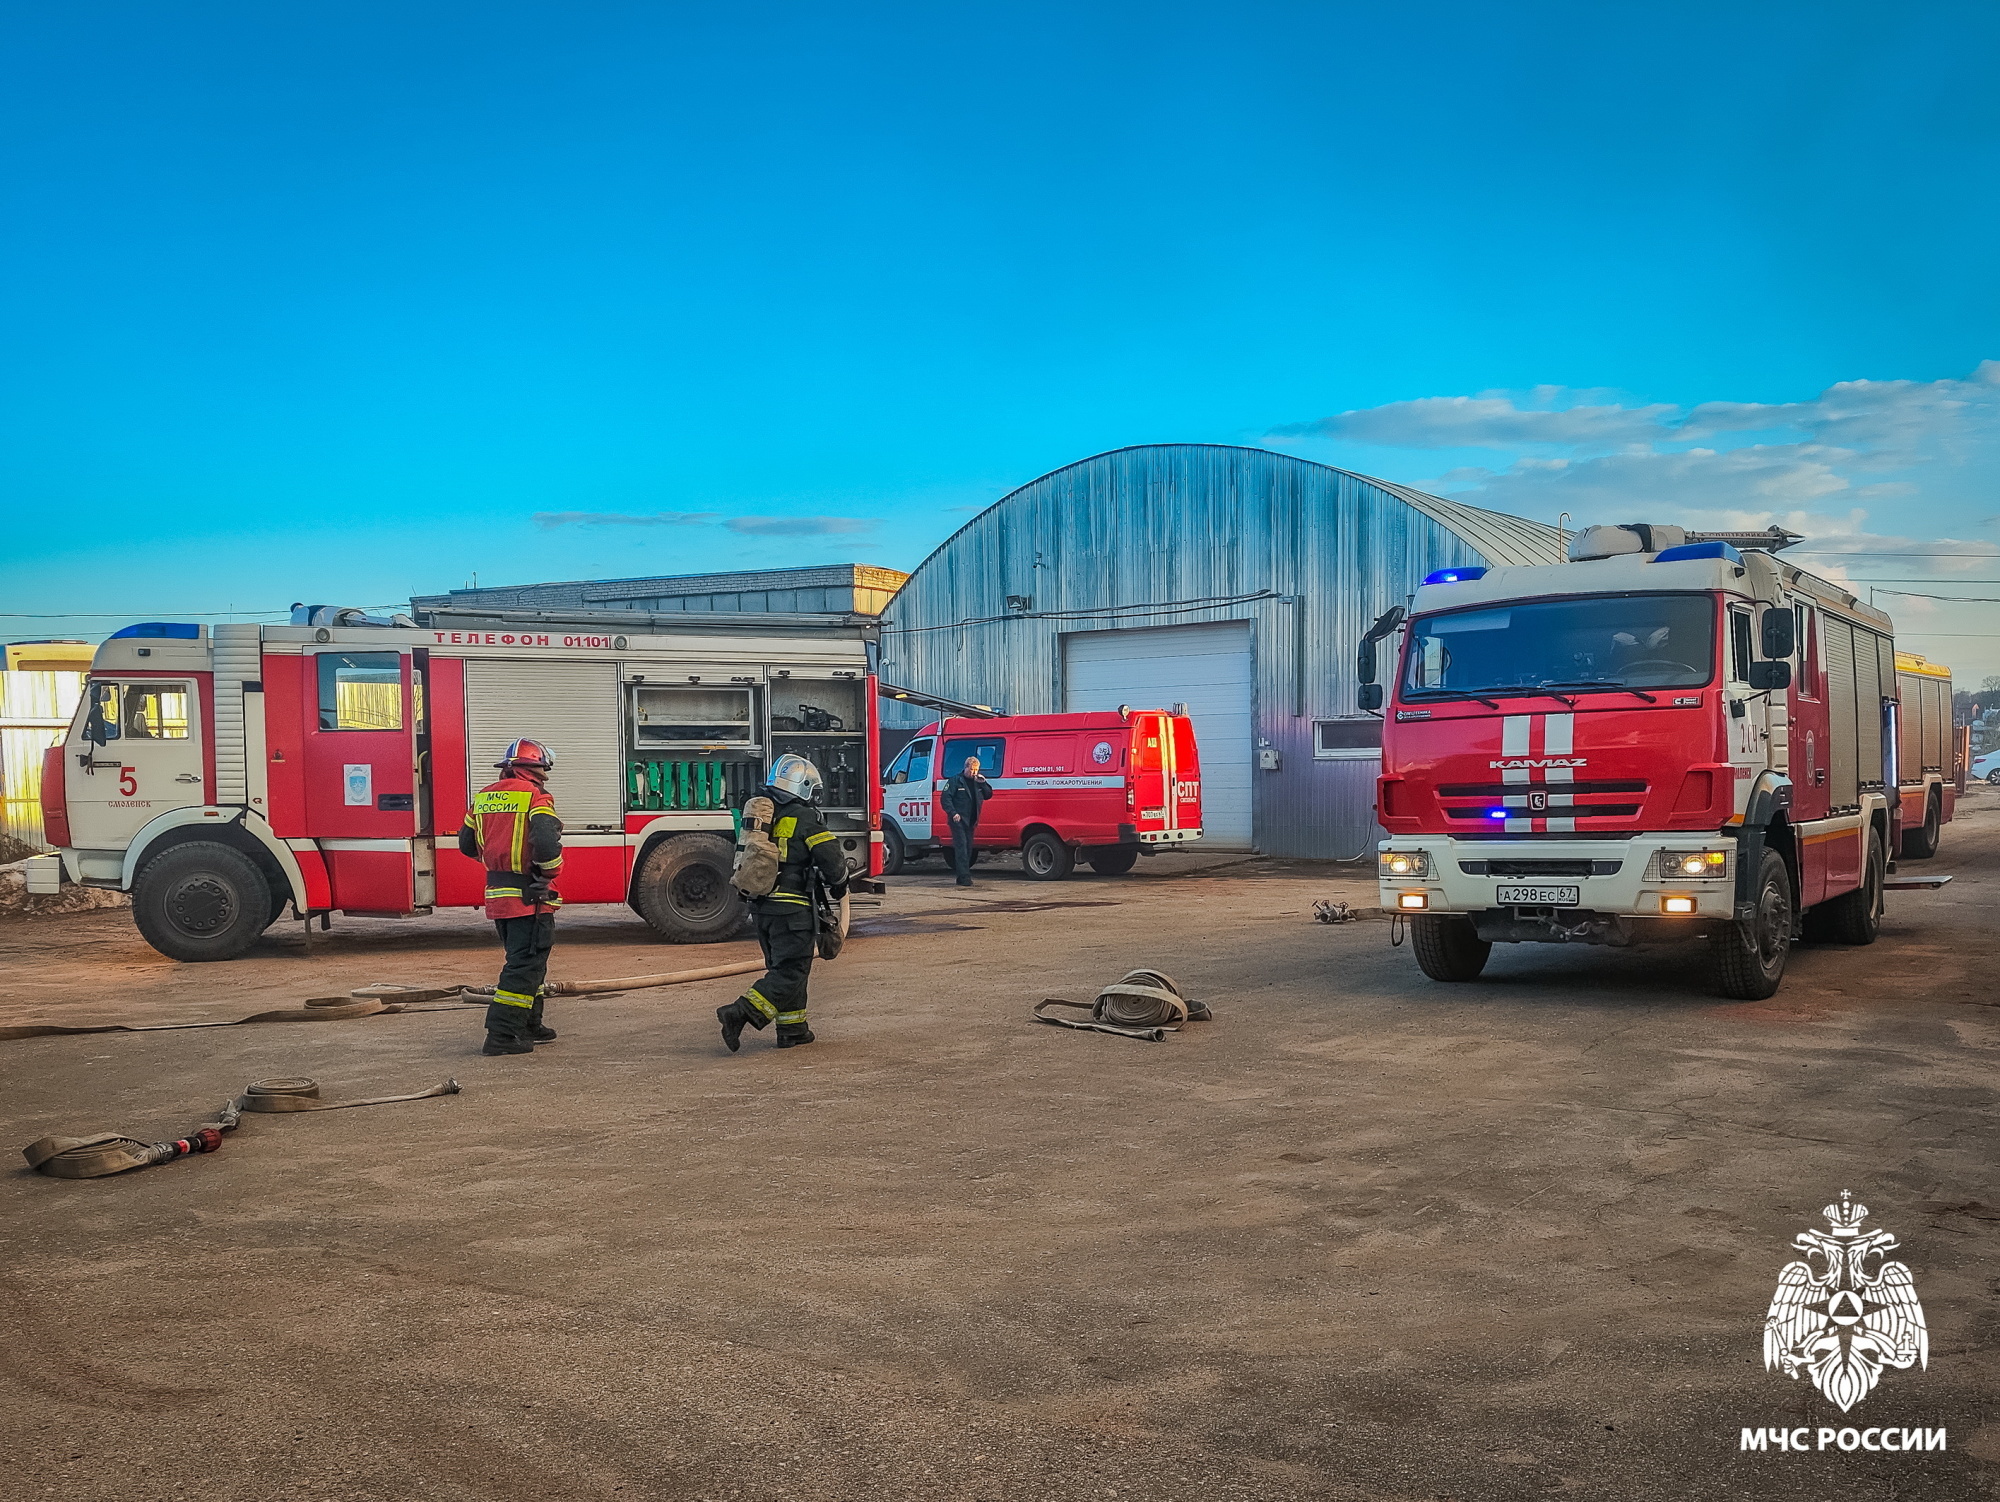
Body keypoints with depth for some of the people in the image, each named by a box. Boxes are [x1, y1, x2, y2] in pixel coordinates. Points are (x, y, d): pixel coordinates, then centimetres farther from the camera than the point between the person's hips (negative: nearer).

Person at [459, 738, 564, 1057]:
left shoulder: (484, 797, 12)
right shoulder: (535, 797, -12)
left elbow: (467, 843, 19)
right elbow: (546, 842, -26)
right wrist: (551, 870, -8)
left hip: (496, 893, 8)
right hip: (528, 895, -8)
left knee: (525, 960, 21)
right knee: (525, 965, -4)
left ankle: (529, 1026, 29)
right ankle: (501, 1035, -9)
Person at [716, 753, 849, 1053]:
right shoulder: (806, 820, -11)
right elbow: (832, 860, -11)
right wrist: (838, 888, 8)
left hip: (761, 906, 8)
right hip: (792, 909, -8)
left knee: (781, 967, 18)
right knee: (790, 972, -4)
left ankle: (793, 1029, 22)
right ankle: (739, 1014, -16)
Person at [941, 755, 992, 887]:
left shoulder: (978, 781, 14)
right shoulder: (956, 780, -4)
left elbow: (988, 795, 15)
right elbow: (945, 798, -8)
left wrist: (983, 783, -2)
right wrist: (953, 813, -19)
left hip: (971, 821, 7)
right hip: (958, 820, -7)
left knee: (968, 848, 8)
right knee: (961, 846, -13)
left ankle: (962, 877, 16)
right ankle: (964, 876, -19)